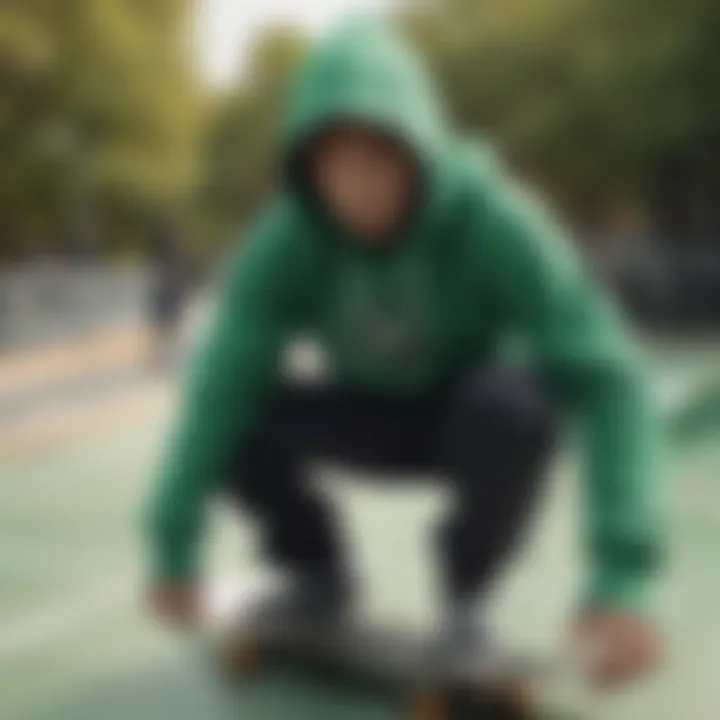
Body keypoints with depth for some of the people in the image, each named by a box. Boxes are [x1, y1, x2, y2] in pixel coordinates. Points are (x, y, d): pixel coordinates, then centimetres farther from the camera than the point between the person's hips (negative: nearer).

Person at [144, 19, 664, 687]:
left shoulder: (494, 220, -34)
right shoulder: (286, 238, -26)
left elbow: (605, 382, -39)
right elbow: (223, 382, -28)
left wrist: (622, 577, -49)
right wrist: (174, 549, -32)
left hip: (477, 411, -2)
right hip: (373, 412, 2)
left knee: (514, 403, -38)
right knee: (232, 422, -23)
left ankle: (462, 593, -9)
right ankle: (320, 574, 5)